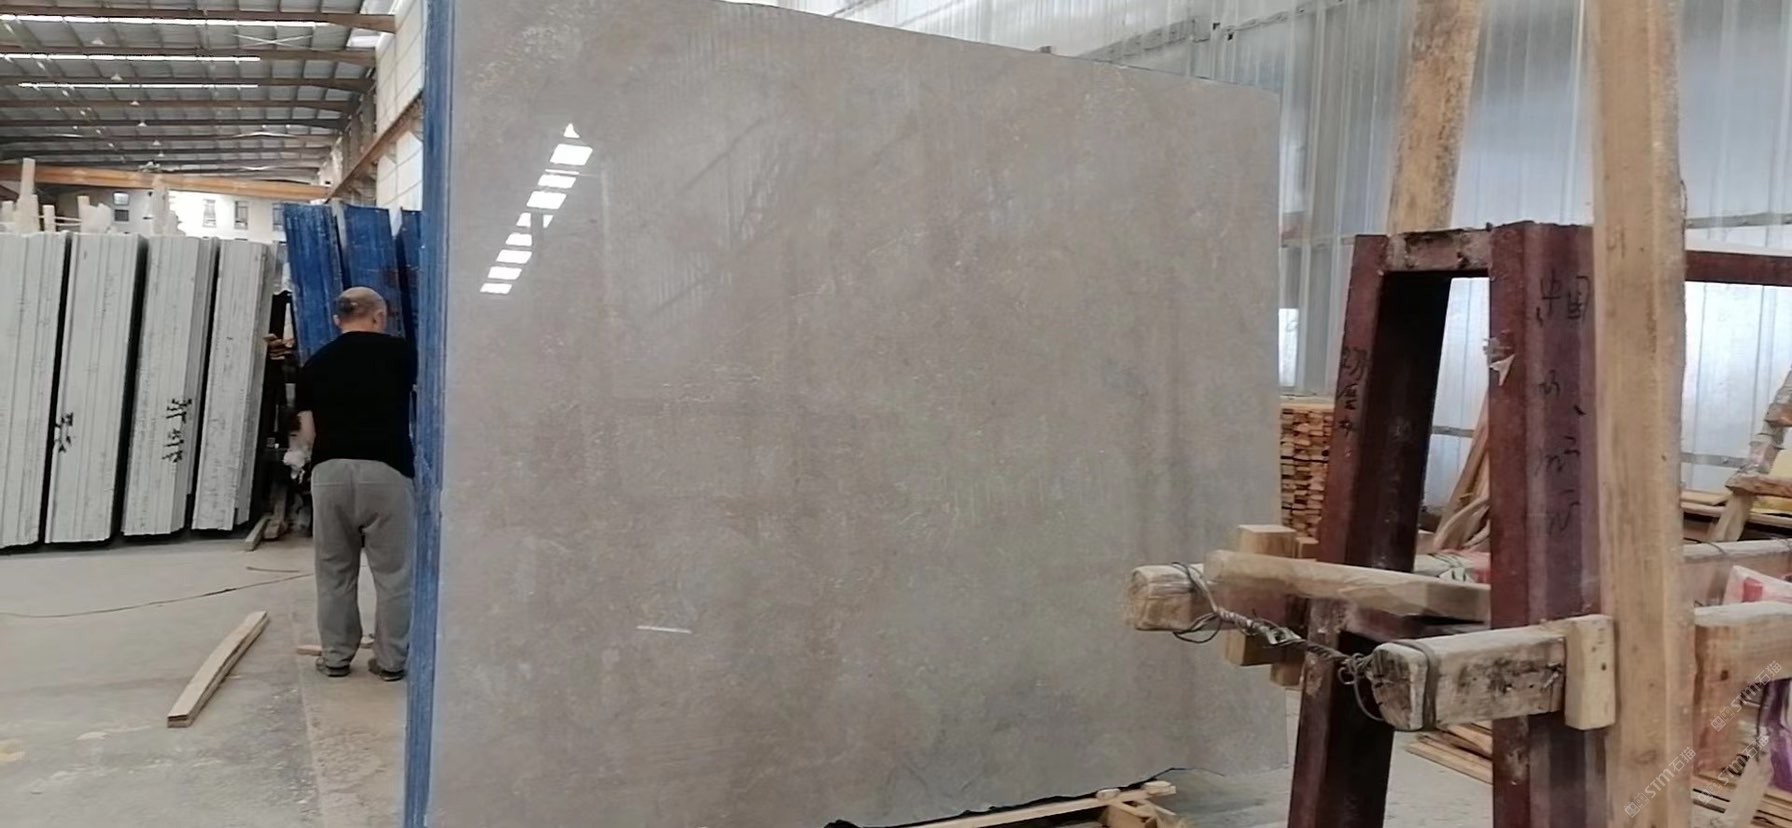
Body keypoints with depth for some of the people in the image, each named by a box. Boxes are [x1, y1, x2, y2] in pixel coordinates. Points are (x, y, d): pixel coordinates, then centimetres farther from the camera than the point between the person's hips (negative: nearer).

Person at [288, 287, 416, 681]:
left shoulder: (316, 363, 10)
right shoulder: (400, 353, 4)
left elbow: (308, 432, 9)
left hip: (330, 471, 3)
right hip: (387, 470, -2)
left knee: (334, 572, 13)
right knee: (393, 573, 7)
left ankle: (335, 657, 21)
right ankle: (390, 660, 12)